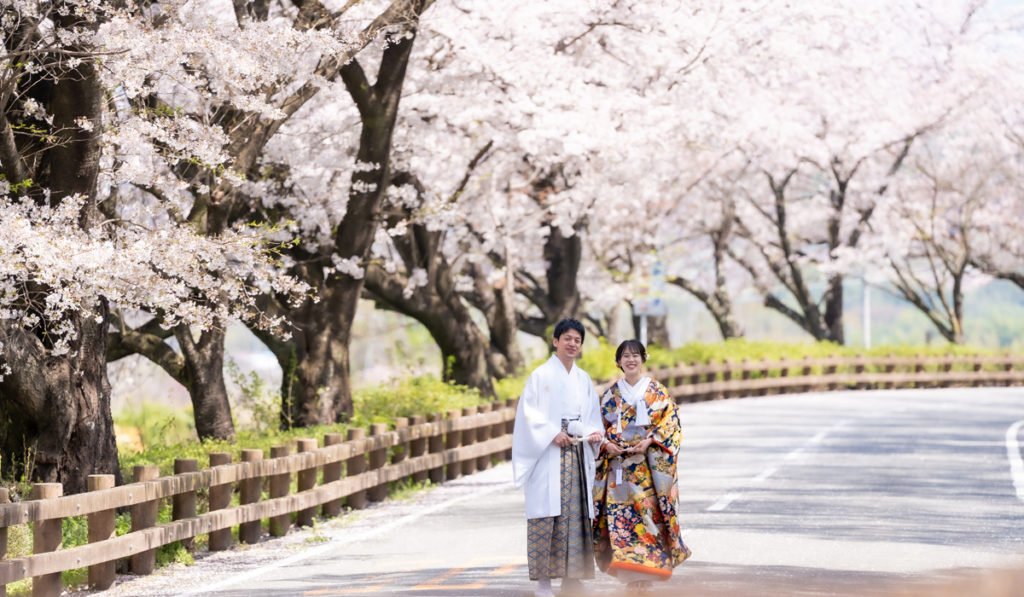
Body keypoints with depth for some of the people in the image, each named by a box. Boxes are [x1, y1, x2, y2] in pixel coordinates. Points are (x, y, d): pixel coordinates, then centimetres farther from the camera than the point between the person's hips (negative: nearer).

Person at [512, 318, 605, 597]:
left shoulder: (583, 379, 15)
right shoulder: (541, 375, -1)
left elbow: (592, 414, 18)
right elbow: (528, 412, -8)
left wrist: (595, 432, -2)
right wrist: (552, 434, -18)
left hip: (578, 454, 5)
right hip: (549, 456, -5)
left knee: (576, 513, 3)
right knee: (548, 514, -9)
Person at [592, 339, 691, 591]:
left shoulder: (658, 391, 5)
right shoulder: (611, 393, 12)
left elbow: (670, 422, 0)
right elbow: (599, 425, 13)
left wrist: (649, 441, -14)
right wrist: (607, 444, -6)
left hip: (649, 464, -2)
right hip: (617, 464, 2)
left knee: (648, 512, -10)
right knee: (619, 514, -7)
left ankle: (645, 575, -5)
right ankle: (629, 575, -1)